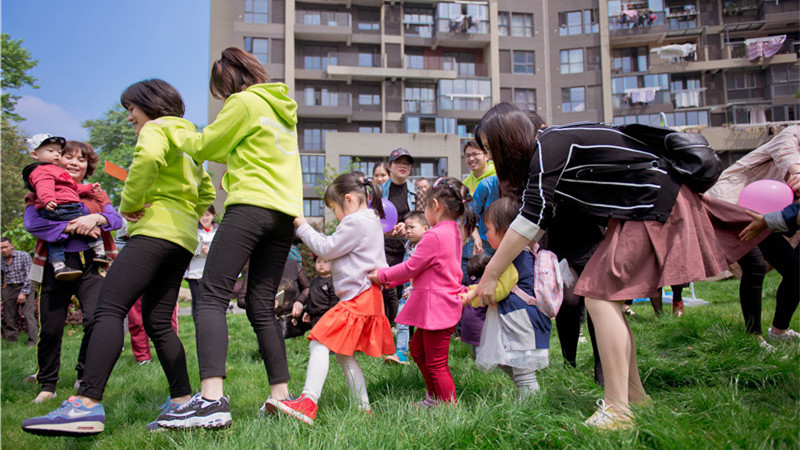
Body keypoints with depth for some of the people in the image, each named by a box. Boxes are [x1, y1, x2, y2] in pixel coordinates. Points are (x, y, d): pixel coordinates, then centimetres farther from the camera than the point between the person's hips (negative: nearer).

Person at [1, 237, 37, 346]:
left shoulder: (24, 256, -6)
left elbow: (29, 275, -8)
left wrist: (23, 293, -13)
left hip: (25, 288, -4)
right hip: (9, 289, 4)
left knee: (28, 315, -12)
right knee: (10, 317, 5)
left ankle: (32, 341, -11)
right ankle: (10, 341, 13)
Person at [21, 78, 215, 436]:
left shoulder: (156, 129, 3)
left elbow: (148, 156, -22)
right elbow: (206, 192, 35)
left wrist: (129, 202, -12)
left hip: (156, 229, -10)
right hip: (184, 239, 10)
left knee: (109, 308, -19)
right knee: (157, 323, 10)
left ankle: (86, 405, -31)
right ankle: (183, 402, 6)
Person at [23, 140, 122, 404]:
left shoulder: (96, 194, 18)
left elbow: (117, 219, 4)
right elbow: (32, 223, -9)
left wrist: (97, 218, -17)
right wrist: (73, 227, -15)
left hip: (90, 265, 1)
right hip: (55, 266, -1)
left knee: (97, 318, -17)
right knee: (50, 330, 2)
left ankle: (84, 378, 4)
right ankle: (47, 385, 22)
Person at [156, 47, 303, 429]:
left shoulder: (244, 102, 1)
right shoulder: (283, 108, 26)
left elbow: (204, 146, 8)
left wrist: (175, 135, 25)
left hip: (251, 206, -8)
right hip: (285, 213, 8)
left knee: (212, 297, -12)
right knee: (261, 306, 8)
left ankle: (212, 399, -24)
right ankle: (281, 395, 5)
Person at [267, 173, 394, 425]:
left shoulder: (355, 222, -12)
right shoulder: (370, 220, 21)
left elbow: (328, 249, -9)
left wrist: (303, 227, 0)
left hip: (358, 297, -11)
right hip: (365, 298, 11)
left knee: (320, 343, -17)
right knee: (343, 354, 14)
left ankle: (308, 403, -26)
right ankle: (363, 407, 15)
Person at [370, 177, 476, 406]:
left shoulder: (434, 236, -21)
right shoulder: (453, 232, 11)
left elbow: (411, 267, -15)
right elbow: (420, 267, 15)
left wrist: (382, 275, -1)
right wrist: (390, 279, 16)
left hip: (437, 307, -11)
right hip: (443, 305, 11)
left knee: (436, 363, -1)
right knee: (417, 350, 24)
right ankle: (434, 397, 36)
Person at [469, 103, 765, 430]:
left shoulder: (550, 146, -20)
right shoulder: (543, 152, 10)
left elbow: (530, 219, -24)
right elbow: (541, 221, 15)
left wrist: (490, 276, -18)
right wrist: (505, 268, 13)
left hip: (655, 205, -10)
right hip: (639, 209, 10)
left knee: (601, 294, -13)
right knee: (608, 296, 10)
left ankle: (618, 409, -10)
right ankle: (635, 396, 19)